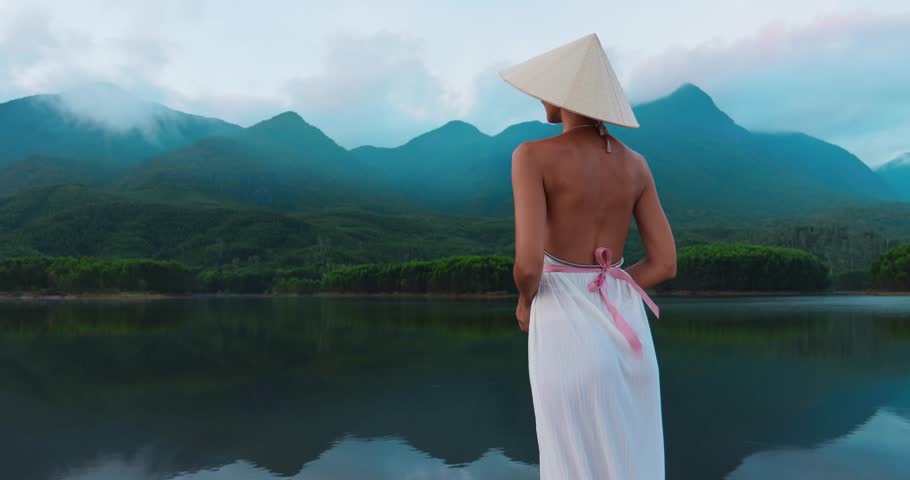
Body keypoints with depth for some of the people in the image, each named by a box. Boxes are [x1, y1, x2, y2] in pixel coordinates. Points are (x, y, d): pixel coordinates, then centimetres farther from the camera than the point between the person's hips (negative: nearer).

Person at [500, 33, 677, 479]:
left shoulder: (533, 155, -10)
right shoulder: (636, 164, 8)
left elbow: (528, 263, -19)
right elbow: (665, 264, 6)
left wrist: (526, 303, 5)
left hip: (569, 338, -5)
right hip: (625, 332, 6)